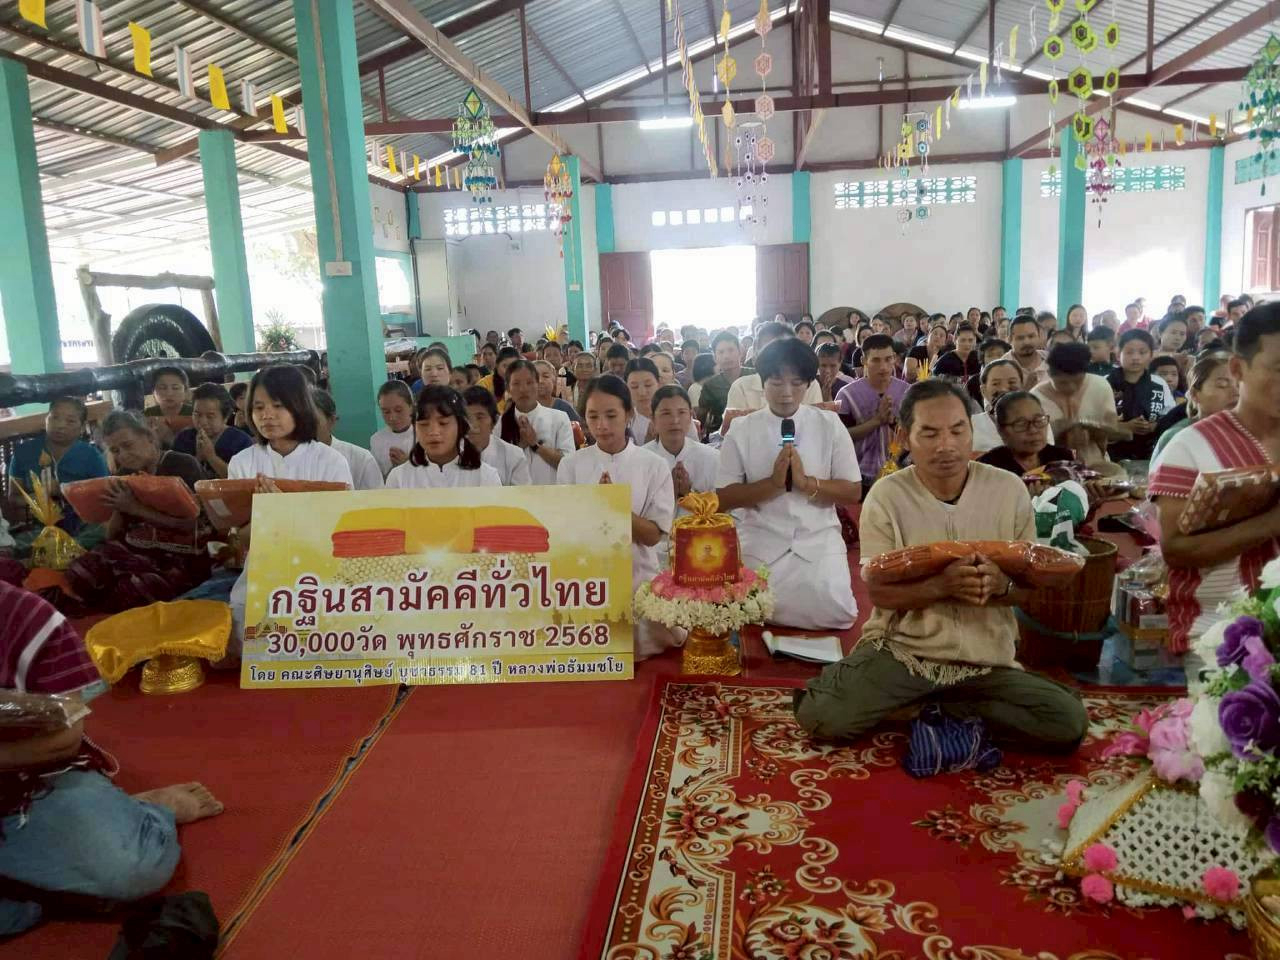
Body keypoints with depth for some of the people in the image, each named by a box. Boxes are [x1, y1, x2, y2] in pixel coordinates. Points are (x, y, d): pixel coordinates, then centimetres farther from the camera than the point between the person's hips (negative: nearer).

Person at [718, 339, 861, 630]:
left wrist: (807, 482, -17)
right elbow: (724, 498, -3)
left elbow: (853, 492, 0)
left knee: (834, 617, -14)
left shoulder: (830, 425, 0)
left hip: (819, 544, 0)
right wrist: (773, 482, -18)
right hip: (761, 547, 0)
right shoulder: (742, 431, -1)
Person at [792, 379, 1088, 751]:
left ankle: (934, 709, 1)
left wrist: (1002, 586, -23)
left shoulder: (1009, 490, -2)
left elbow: (1033, 587, 2)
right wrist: (941, 586, -28)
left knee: (1069, 723, -17)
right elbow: (880, 593, -9)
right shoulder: (886, 495, -8)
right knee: (822, 716, -23)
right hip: (900, 649, -2)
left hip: (986, 660, 3)